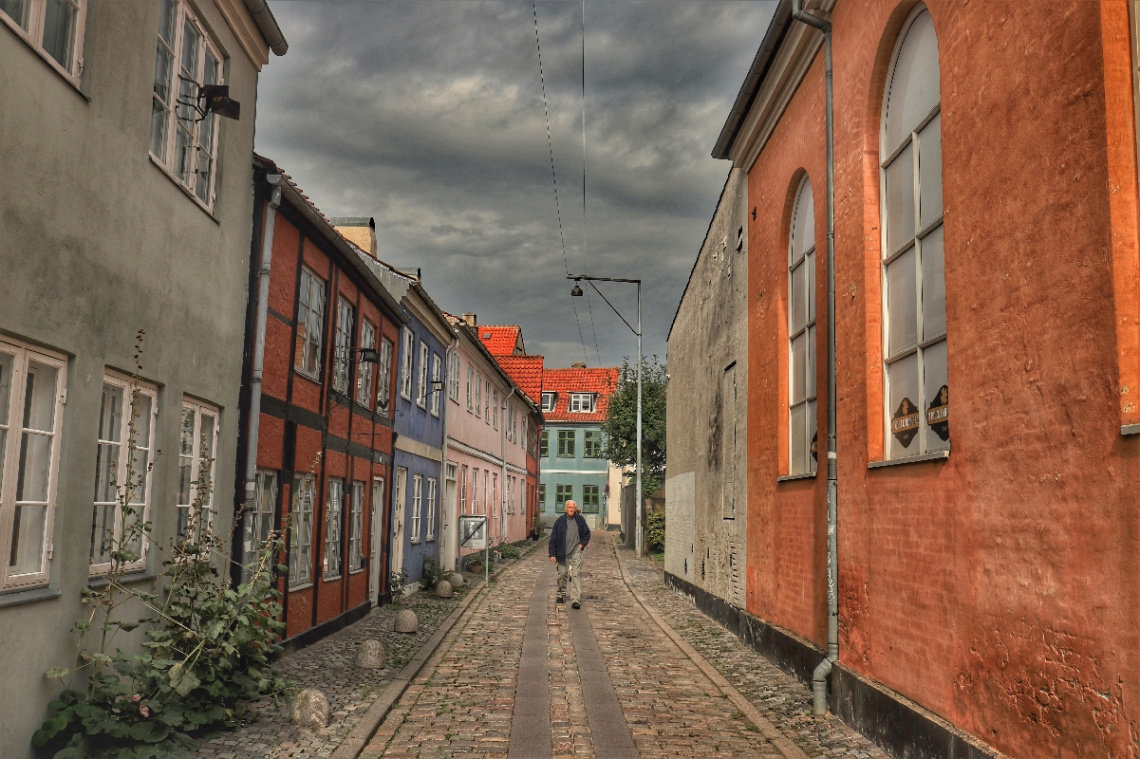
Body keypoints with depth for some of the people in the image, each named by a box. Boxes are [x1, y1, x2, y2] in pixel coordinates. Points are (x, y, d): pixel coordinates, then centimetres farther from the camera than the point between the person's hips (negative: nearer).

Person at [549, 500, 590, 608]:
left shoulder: (580, 520, 1)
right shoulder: (560, 521, -3)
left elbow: (587, 534, 14)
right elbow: (553, 538, -1)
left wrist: (582, 544, -1)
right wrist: (552, 554, -4)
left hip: (575, 552, -1)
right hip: (562, 553, 1)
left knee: (576, 575, -10)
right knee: (562, 574, 11)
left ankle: (576, 599, -14)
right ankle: (561, 595, 33)